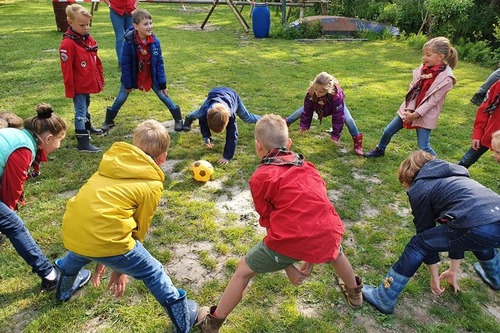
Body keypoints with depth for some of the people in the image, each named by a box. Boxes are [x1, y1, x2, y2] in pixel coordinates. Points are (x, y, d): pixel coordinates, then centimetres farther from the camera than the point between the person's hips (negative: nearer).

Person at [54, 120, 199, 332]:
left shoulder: (112, 162, 17)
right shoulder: (151, 184, 1)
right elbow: (138, 230, 8)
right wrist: (121, 268, 21)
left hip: (71, 234, 7)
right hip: (105, 240, -6)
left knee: (79, 254, 41)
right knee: (153, 274, 16)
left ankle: (64, 290, 71)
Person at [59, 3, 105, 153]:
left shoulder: (88, 38, 5)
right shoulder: (67, 44, -19)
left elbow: (96, 61, 13)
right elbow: (67, 70, -18)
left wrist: (100, 78, 14)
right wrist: (70, 89, -16)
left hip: (89, 84, 7)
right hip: (78, 87, -7)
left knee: (85, 107, 26)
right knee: (80, 112, -3)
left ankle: (87, 127, 45)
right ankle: (83, 142, 0)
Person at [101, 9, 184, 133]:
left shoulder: (155, 41, -19)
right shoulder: (129, 42, -26)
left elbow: (159, 63, -10)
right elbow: (125, 64, -17)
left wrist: (162, 84, -10)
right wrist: (128, 84, -13)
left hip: (151, 77, 1)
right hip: (132, 77, -1)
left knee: (164, 96, 3)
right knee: (121, 98, 10)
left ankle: (178, 119, 19)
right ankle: (109, 121, 30)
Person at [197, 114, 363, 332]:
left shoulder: (260, 177, 3)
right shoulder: (307, 167, 18)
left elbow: (270, 223, 6)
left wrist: (288, 266, 15)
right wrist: (311, 256, 26)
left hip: (291, 241, -5)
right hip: (326, 234, 5)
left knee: (243, 271, 18)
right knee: (336, 253, 41)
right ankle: (355, 294, 65)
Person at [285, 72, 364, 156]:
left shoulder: (337, 96, -48)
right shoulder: (311, 92, -39)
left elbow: (338, 117, -39)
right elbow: (307, 110, -24)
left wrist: (335, 135, -37)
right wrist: (304, 125, -21)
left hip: (335, 106, -3)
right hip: (317, 105, 3)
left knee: (347, 119, -22)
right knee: (301, 112, 8)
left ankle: (357, 140, -1)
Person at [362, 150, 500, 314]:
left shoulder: (419, 189, 11)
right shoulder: (450, 179, 33)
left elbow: (426, 232, 16)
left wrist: (435, 277, 27)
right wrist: (454, 271, 43)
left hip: (481, 229, -8)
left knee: (417, 245, 6)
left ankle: (384, 299, 11)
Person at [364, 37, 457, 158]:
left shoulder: (446, 78, -19)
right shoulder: (424, 67, -2)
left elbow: (432, 101, -19)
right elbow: (413, 89, -2)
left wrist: (415, 114, -21)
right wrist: (409, 110, -13)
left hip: (425, 115, -6)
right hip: (409, 110, 6)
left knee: (424, 147, -6)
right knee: (388, 131, 14)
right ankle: (379, 150, 40)